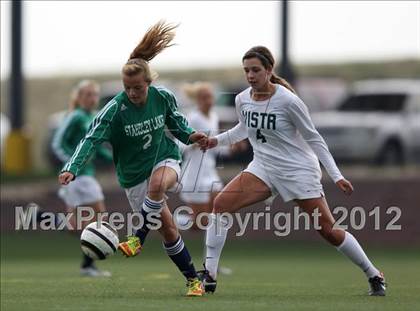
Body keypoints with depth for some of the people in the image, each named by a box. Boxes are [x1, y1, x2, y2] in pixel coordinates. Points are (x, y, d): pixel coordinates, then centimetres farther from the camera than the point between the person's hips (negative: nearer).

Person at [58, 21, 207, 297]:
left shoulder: (164, 97, -11)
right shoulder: (115, 109, -21)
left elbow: (176, 123, 8)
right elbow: (92, 139, -27)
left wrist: (191, 135, -13)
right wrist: (73, 168, -40)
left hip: (165, 159, 1)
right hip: (134, 173, -1)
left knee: (157, 183, -38)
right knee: (168, 229, -2)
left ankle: (139, 238, -23)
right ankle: (193, 280, 14)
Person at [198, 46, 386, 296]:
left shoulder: (287, 100, -19)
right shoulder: (242, 100, -3)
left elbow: (313, 137, -10)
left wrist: (336, 175, -12)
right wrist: (217, 140, 5)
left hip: (299, 170, -5)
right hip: (263, 168, 5)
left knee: (328, 230, -4)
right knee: (221, 204, -15)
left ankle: (375, 276, 15)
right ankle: (209, 275, -11)